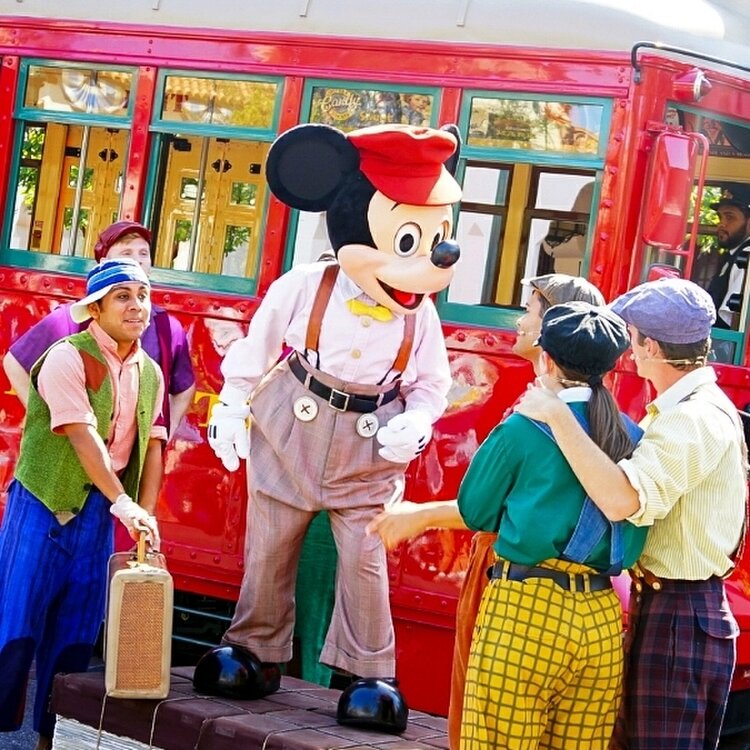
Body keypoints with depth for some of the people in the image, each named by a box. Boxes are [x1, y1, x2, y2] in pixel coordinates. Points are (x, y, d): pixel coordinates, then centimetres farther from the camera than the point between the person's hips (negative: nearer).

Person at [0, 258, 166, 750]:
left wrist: (145, 514, -5)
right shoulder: (68, 357, -11)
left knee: (76, 631, 8)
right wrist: (123, 504, -27)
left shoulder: (149, 373, 10)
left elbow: (152, 446, 8)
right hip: (46, 500, -6)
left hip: (99, 508, 6)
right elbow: (83, 436, -20)